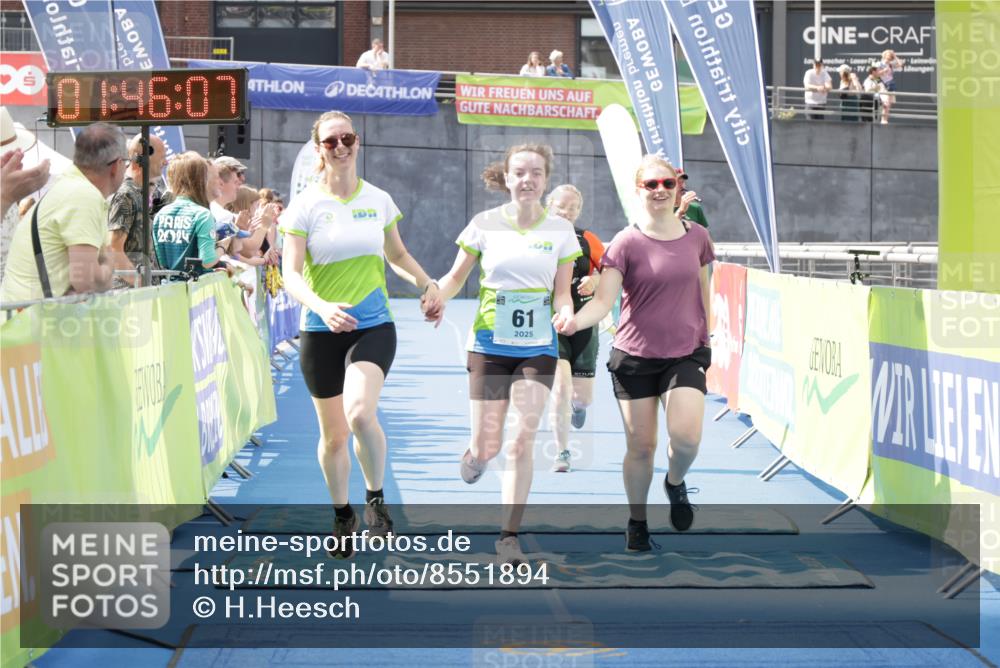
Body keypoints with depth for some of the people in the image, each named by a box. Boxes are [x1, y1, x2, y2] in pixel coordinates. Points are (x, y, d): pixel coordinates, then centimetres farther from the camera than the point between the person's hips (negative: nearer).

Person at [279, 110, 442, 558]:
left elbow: (397, 255, 22)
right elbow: (290, 274, -13)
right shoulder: (305, 206, -4)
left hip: (373, 325, 0)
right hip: (321, 331, 0)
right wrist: (321, 306, -31)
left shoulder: (379, 200, 4)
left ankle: (376, 497, -2)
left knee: (359, 413, -25)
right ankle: (342, 516, 29)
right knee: (332, 434, 7)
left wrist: (427, 285, 7)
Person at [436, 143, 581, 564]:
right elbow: (456, 277, 5)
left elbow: (561, 294, 1)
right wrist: (436, 298, -15)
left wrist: (567, 313, -21)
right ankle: (475, 454, 39)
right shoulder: (485, 224, -3)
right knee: (488, 447, -1)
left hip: (538, 348, 0)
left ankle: (509, 537, -2)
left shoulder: (561, 231, 0)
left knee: (522, 441, -10)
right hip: (489, 345, 0)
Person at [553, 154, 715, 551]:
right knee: (641, 447, 3)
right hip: (635, 357, -1)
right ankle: (637, 522, 25)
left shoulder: (696, 236, 3)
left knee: (686, 438, -18)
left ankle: (675, 483, 16)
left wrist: (705, 337, 21)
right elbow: (603, 300, -16)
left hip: (685, 354, 1)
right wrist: (575, 321, -35)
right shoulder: (626, 243, -8)